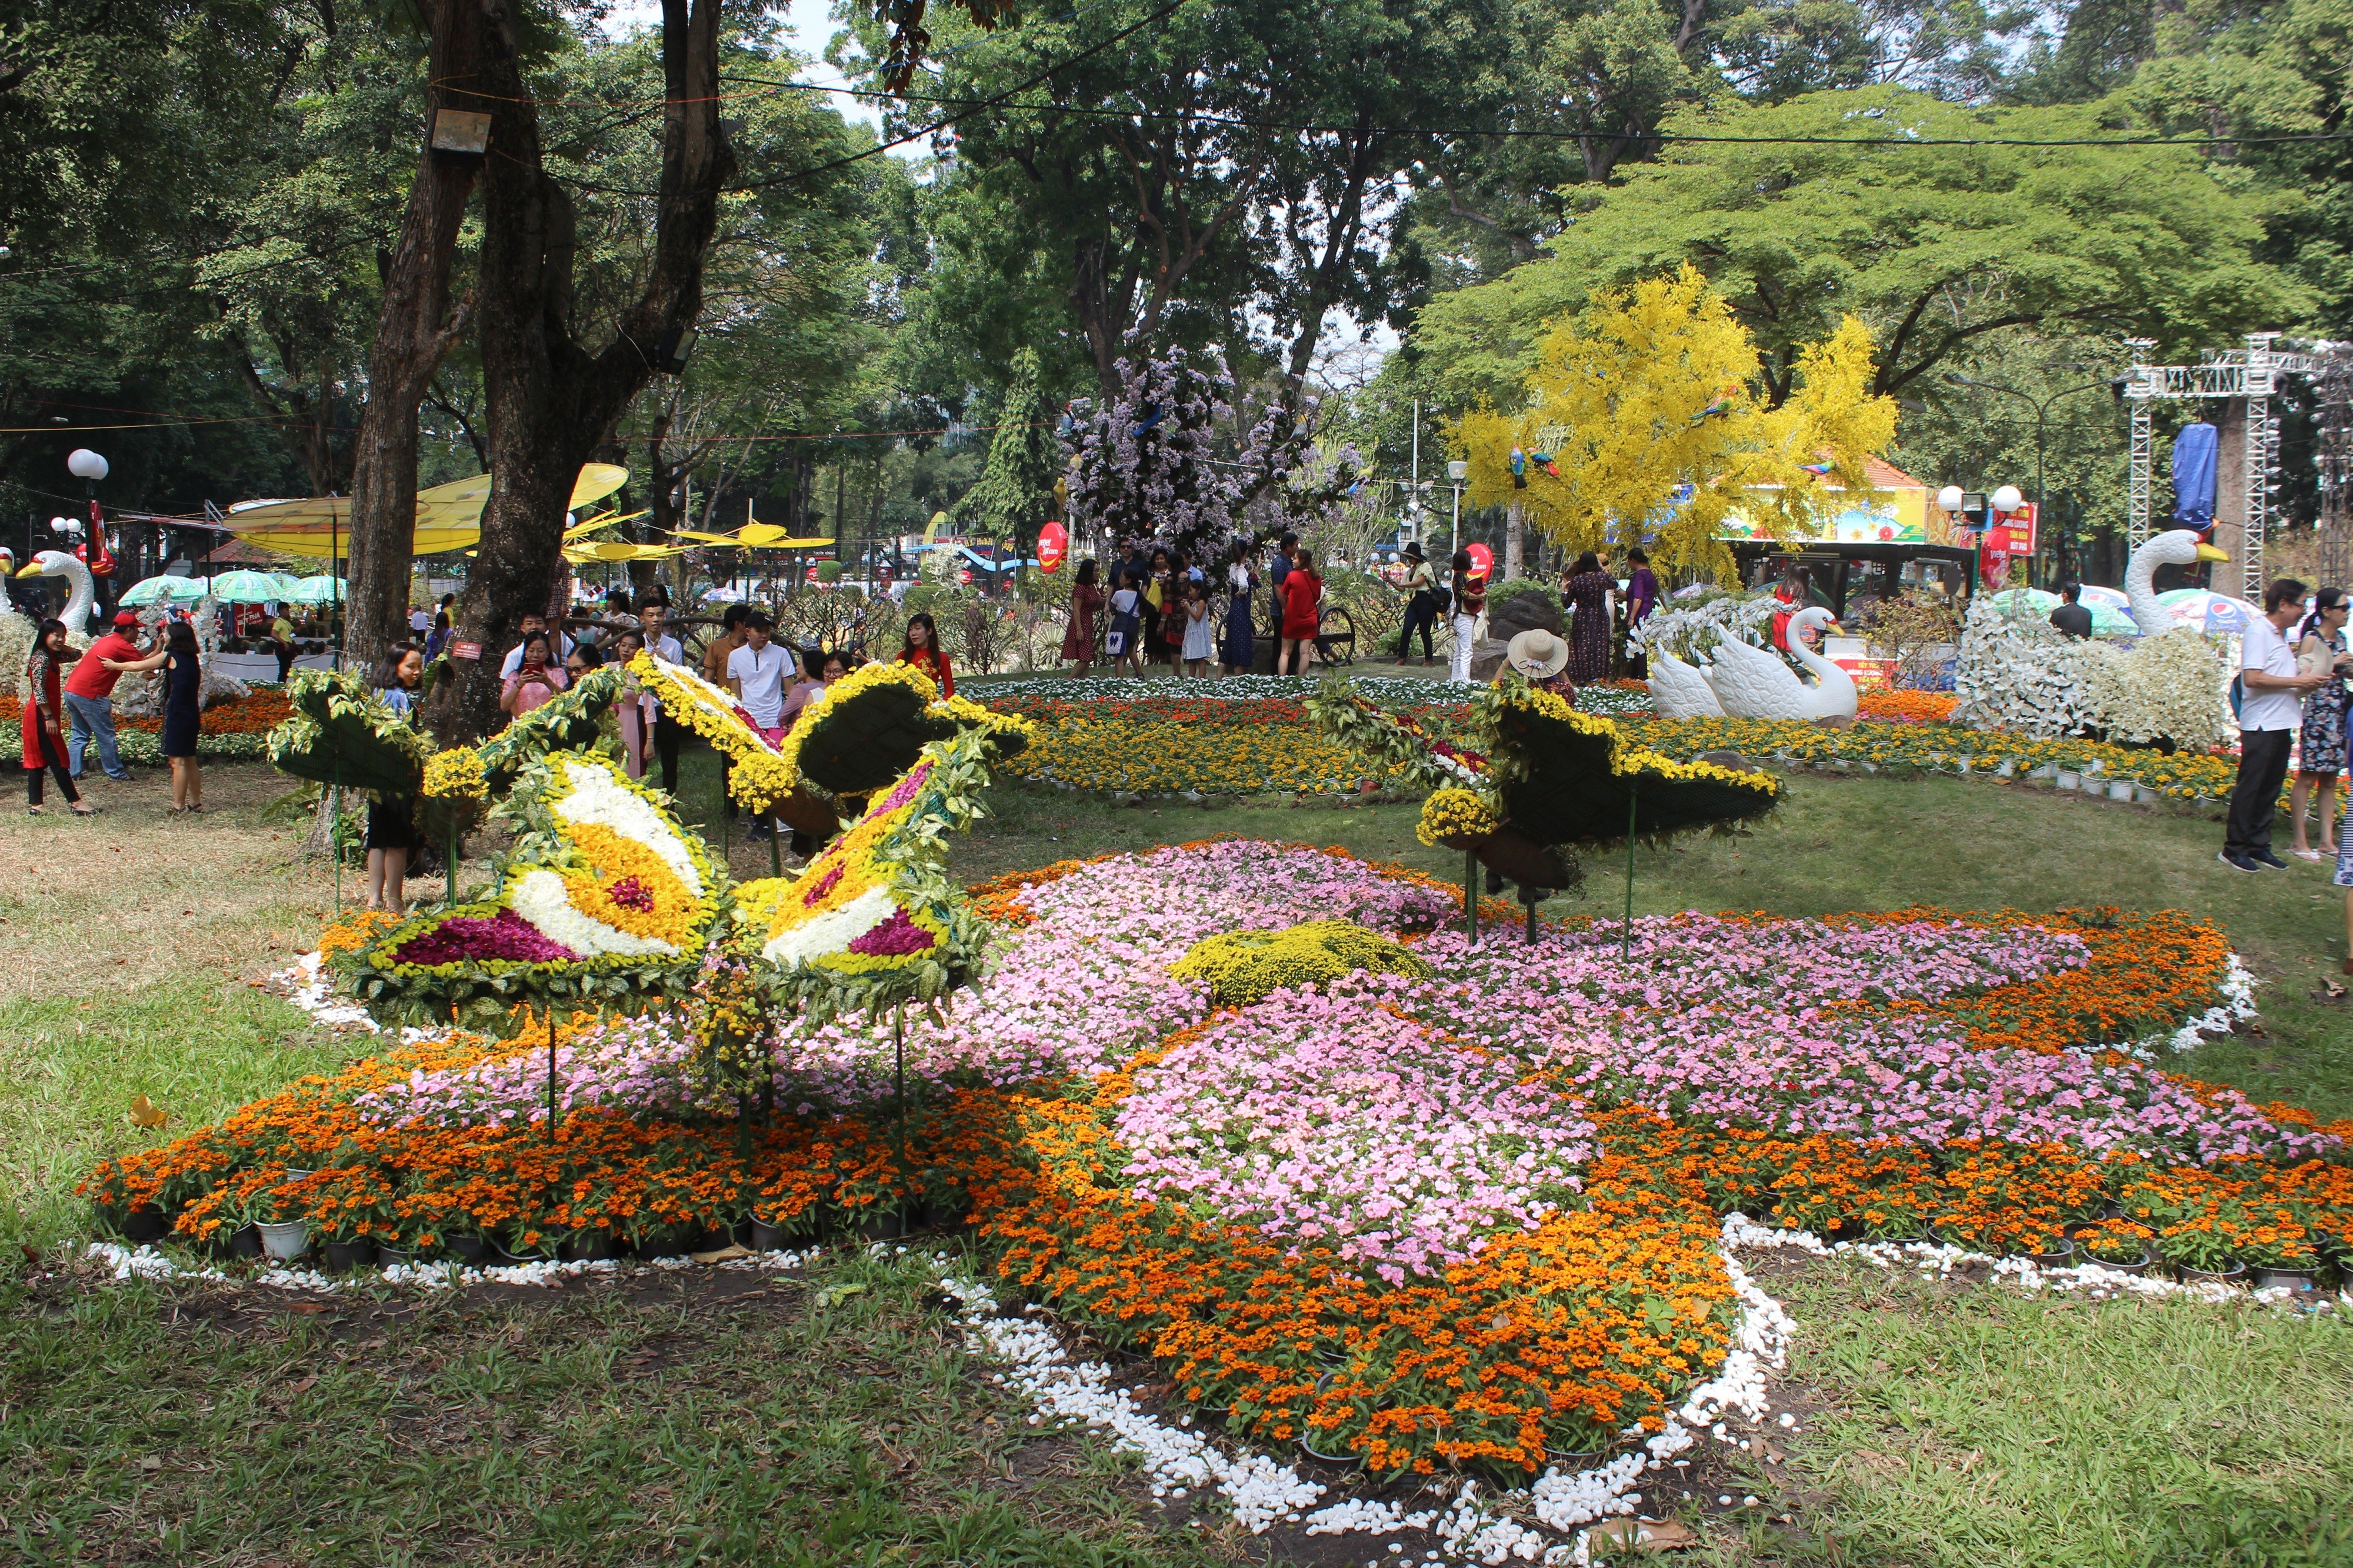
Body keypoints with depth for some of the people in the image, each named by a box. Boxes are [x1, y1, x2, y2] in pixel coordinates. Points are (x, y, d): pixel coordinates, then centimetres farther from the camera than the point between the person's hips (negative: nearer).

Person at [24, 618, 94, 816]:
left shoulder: (52, 657, 13)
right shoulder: (41, 658, -15)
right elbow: (38, 690, -22)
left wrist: (62, 648, 13)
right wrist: (49, 717, -23)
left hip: (45, 716, 10)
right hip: (41, 716, -10)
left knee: (38, 759, 9)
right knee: (57, 760, -7)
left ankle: (34, 804, 11)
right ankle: (75, 802, -6)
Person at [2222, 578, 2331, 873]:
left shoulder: (2279, 635, 16)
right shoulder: (2258, 632, -12)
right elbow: (2253, 678, -22)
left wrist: (2308, 683, 5)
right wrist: (2297, 682, -16)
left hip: (2281, 724, 9)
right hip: (2261, 725, -9)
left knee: (2270, 789, 11)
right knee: (2249, 788, -4)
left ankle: (2259, 845, 18)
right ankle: (2234, 849, 1)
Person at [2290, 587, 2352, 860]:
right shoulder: (2311, 640, -8)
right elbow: (2303, 679, -15)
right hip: (2317, 713, -8)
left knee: (2330, 779, 9)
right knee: (2308, 778, -5)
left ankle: (2327, 841, 13)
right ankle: (2298, 842, -1)